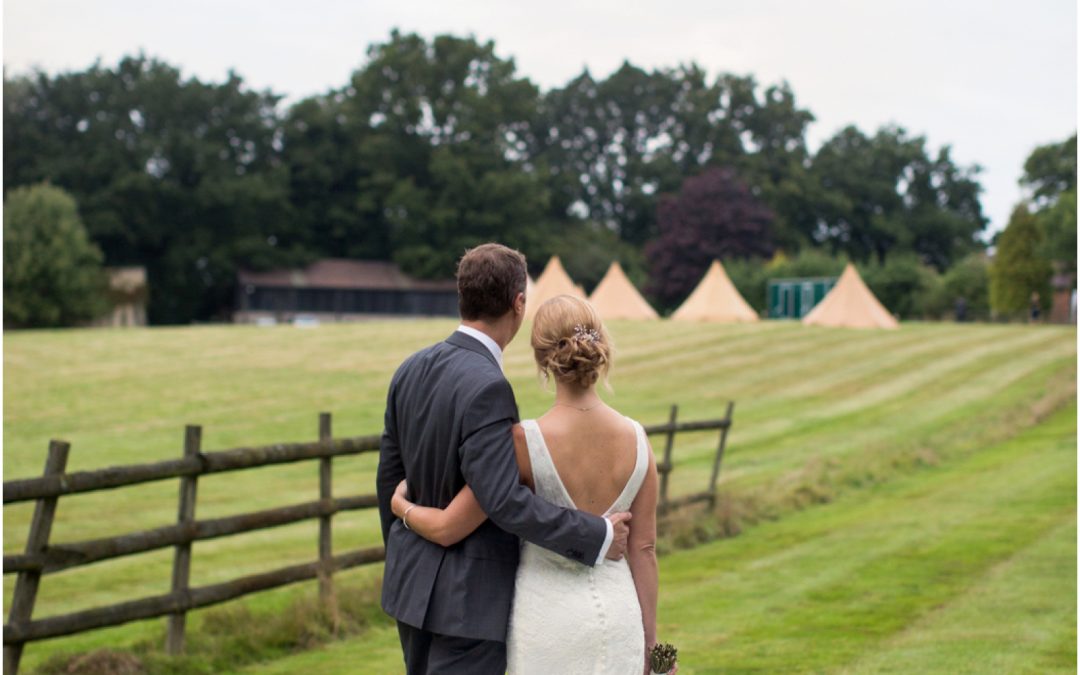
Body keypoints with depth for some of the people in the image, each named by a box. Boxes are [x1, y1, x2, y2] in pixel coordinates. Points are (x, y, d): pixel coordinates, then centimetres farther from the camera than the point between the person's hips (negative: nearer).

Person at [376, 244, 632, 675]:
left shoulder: (411, 370, 2)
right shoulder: (486, 386, -23)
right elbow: (503, 500, -29)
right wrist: (597, 537, -20)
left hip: (415, 581, 9)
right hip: (468, 595, -9)